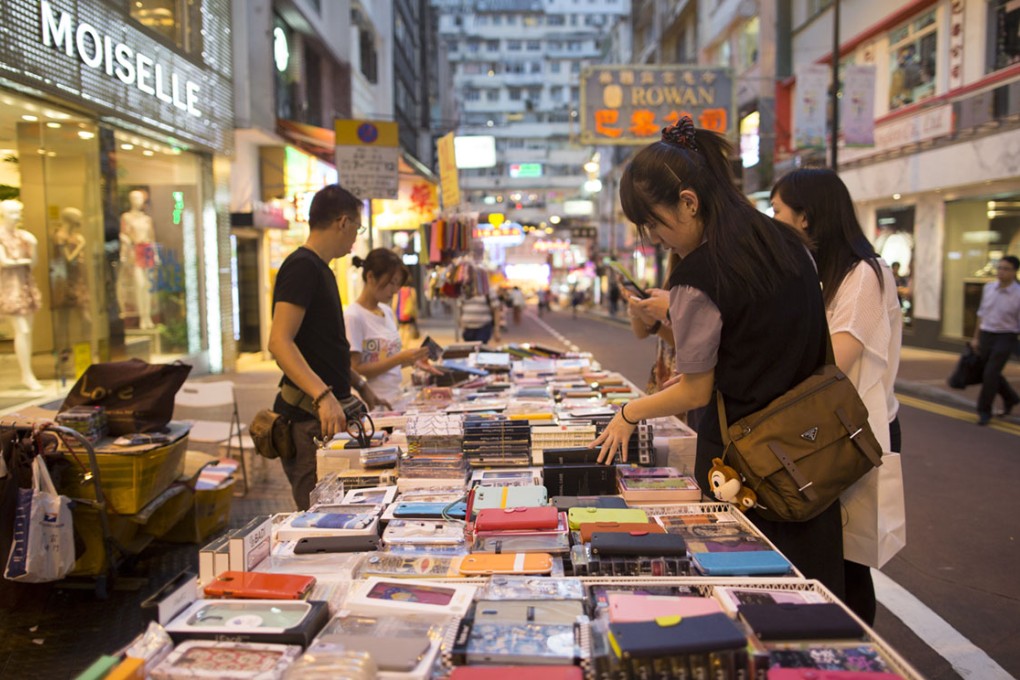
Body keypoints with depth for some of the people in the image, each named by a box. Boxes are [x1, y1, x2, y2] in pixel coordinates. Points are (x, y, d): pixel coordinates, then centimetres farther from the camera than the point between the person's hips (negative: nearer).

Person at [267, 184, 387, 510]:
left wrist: (359, 385, 26)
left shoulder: (321, 269, 18)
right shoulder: (302, 266, -13)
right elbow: (279, 342, -24)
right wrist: (323, 395, -34)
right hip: (310, 419, -10)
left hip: (330, 412, 10)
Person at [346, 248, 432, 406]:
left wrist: (412, 359, -2)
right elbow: (355, 370, -14)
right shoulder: (353, 316, -10)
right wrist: (400, 358, -18)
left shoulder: (388, 312, 9)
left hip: (395, 398, 6)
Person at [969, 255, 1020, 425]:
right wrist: (976, 337, 16)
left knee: (990, 374, -9)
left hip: (1005, 337, -5)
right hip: (986, 335, 5)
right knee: (991, 374, 15)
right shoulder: (988, 287, 2)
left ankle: (984, 411, 7)